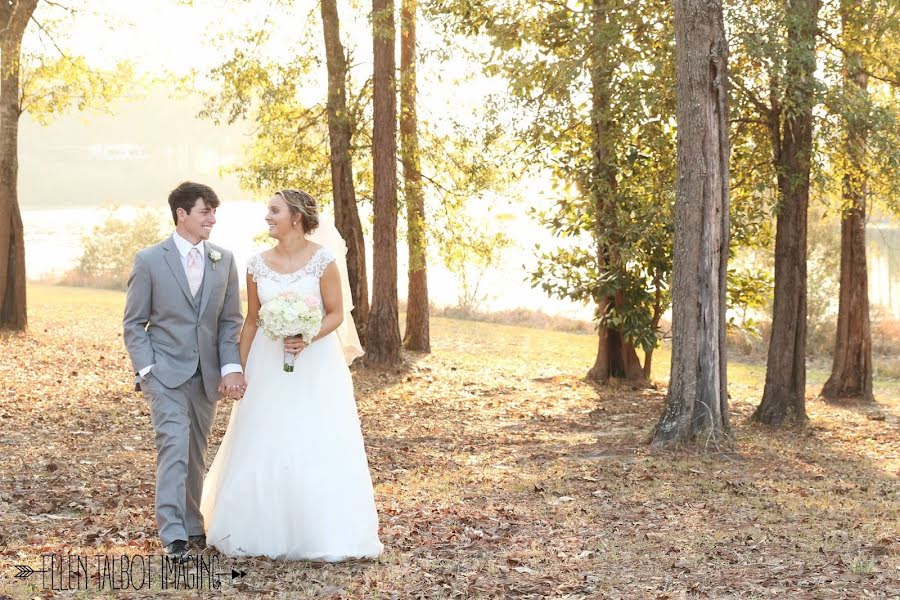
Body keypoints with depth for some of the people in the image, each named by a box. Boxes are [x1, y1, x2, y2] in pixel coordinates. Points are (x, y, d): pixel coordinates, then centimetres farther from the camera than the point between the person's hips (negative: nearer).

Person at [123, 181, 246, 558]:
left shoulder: (224, 260, 7)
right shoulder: (149, 261, -3)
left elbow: (231, 321, 8)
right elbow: (134, 323, 0)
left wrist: (231, 367, -5)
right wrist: (145, 369, -10)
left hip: (207, 375, 4)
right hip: (165, 371, -4)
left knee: (196, 453, 12)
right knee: (174, 446, -15)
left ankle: (191, 525, 24)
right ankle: (173, 534, -15)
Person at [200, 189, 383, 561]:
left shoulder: (324, 259, -8)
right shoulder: (258, 264, 3)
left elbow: (337, 314, -6)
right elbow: (251, 321, 9)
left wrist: (307, 339, -23)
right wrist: (241, 370, 7)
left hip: (315, 364, -4)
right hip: (268, 365, 4)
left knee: (317, 448, -2)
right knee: (262, 448, 5)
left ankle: (320, 534, 10)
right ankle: (267, 531, 18)